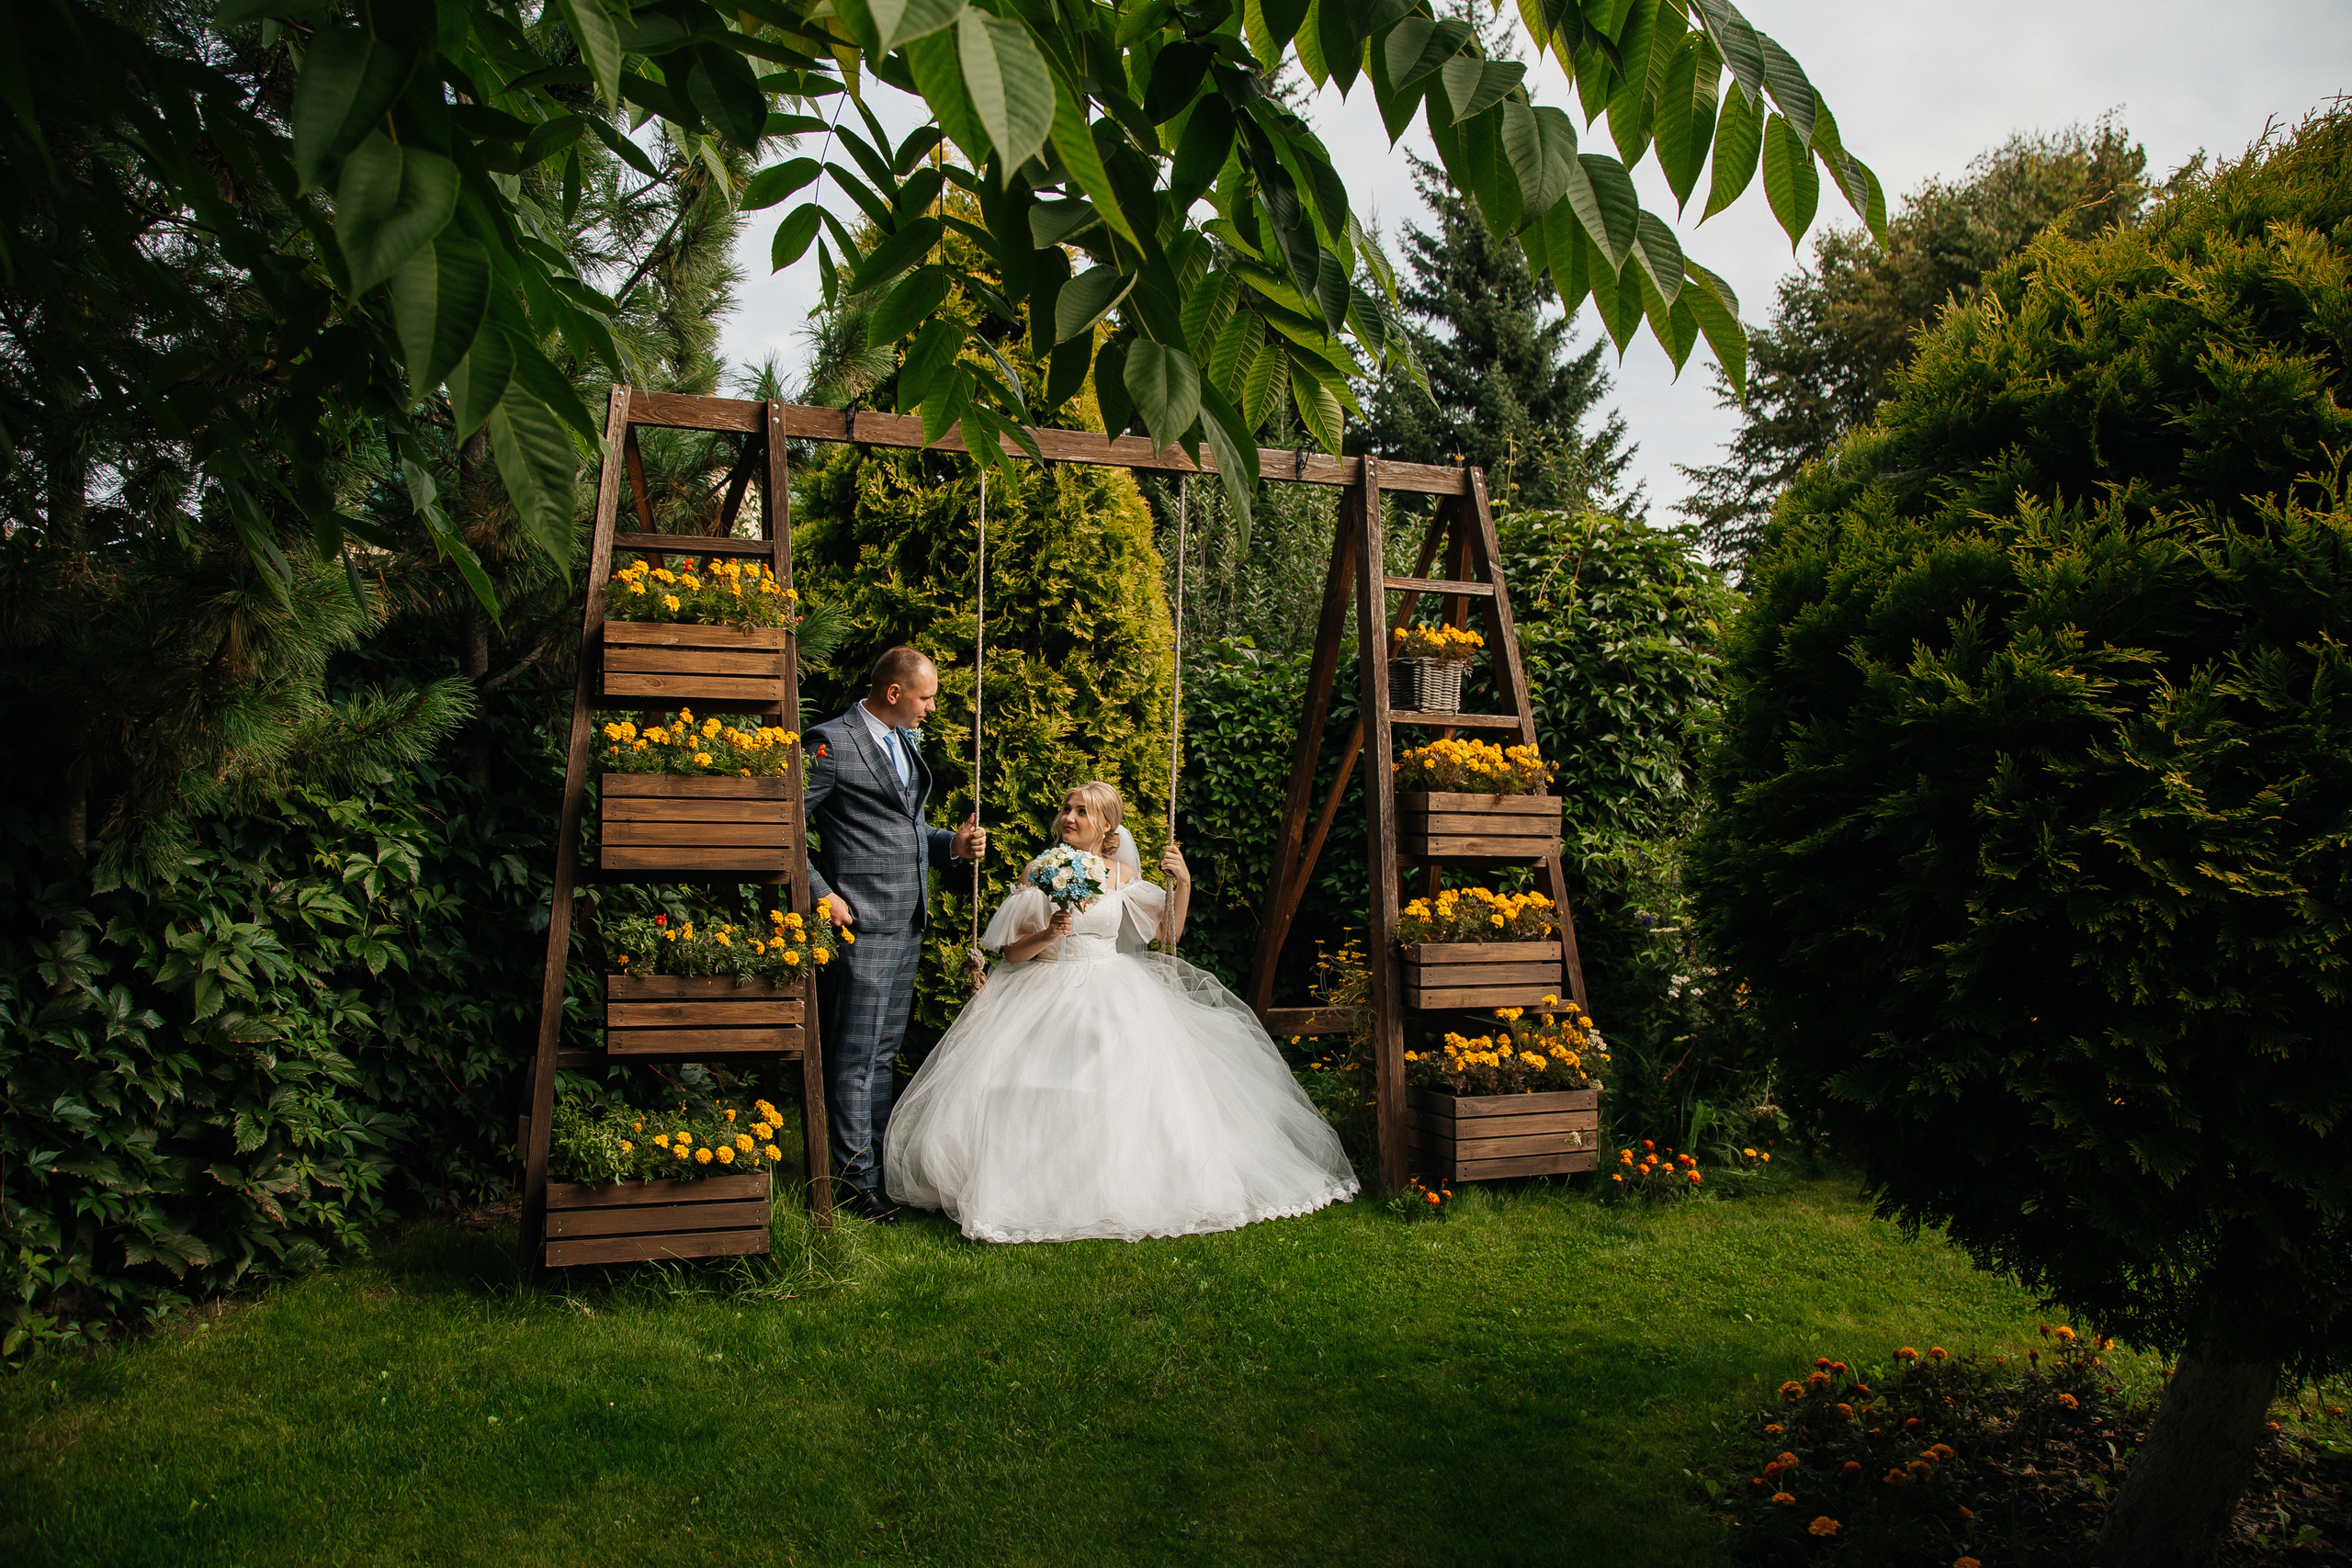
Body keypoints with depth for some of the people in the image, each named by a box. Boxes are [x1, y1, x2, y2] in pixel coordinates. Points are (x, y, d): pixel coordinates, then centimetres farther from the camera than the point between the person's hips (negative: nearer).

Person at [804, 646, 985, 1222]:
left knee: (884, 1053, 16)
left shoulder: (907, 742, 15)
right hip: (861, 923, -9)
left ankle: (884, 1165, 26)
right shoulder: (832, 743, -12)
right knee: (856, 1058, -1)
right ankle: (859, 1181, 8)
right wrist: (821, 895, -16)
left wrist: (951, 844, 7)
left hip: (908, 924, 9)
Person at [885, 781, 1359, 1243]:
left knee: (1133, 1078, -21)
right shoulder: (1038, 871, 2)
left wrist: (1182, 883, -5)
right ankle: (1038, 1188, -7)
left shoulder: (1121, 873, 6)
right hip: (1047, 988, -1)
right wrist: (1048, 934, -19)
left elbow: (1169, 932, 10)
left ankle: (1121, 1189, -8)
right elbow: (1012, 950, 0)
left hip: (1112, 990, 1)